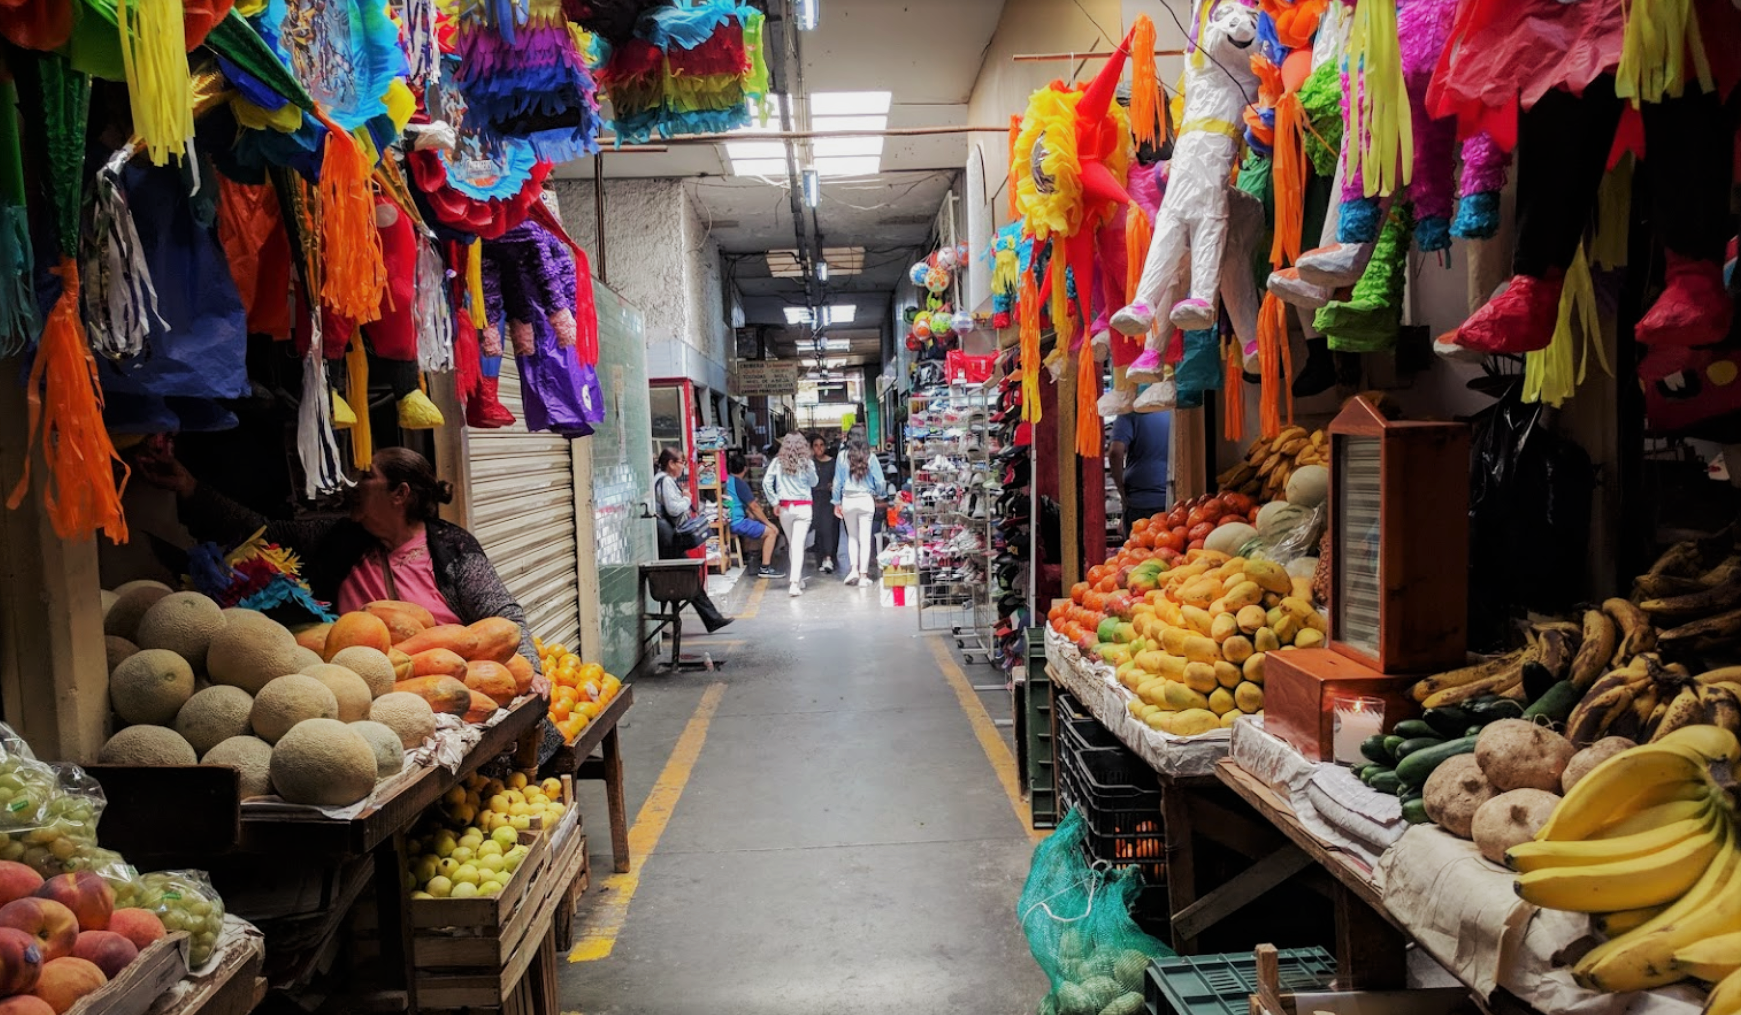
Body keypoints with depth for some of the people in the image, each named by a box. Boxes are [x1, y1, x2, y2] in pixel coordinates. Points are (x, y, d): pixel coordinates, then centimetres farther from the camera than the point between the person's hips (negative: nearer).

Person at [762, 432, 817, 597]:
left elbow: (766, 482, -7)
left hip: (785, 507, 2)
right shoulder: (807, 463, -4)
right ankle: (794, 583, -16)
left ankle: (797, 579, 27)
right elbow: (813, 483, 10)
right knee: (798, 544, -6)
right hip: (803, 507, -2)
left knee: (791, 544, 16)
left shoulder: (777, 462, 0)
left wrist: (774, 502, -1)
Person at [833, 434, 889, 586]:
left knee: (852, 536, 15)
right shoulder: (871, 458, -5)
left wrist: (837, 502, 8)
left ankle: (854, 569, 1)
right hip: (866, 500, 0)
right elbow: (880, 481, -2)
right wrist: (880, 495, 18)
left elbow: (837, 481, -1)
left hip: (848, 500, 1)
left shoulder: (843, 456, -4)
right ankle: (863, 574, 4)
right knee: (865, 537, 5)